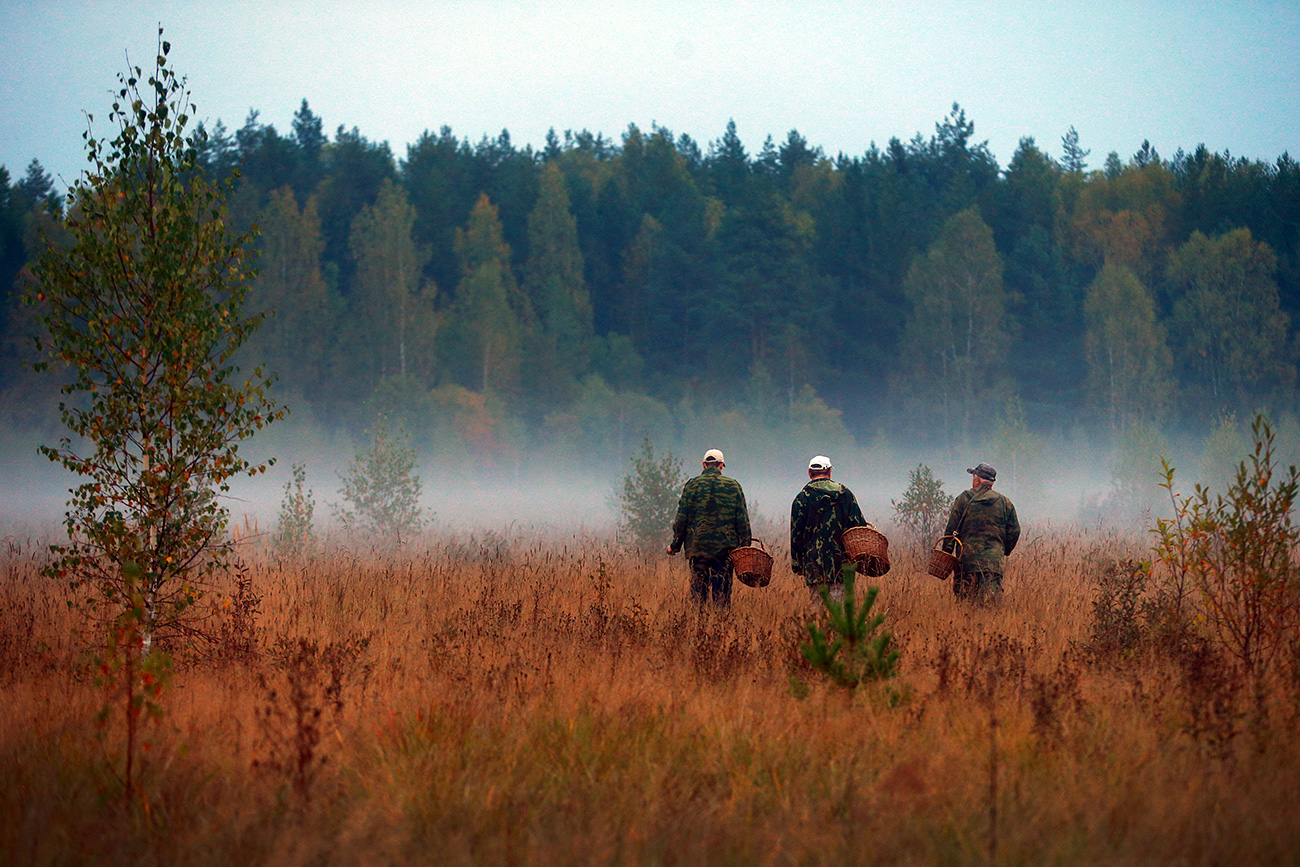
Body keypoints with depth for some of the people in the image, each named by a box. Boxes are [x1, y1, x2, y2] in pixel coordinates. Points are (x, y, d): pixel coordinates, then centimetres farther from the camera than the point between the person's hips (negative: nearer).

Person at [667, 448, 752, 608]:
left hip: (697, 546, 0)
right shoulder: (733, 486, 4)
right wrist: (745, 547, 8)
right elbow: (743, 519, 4)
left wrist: (675, 545, 9)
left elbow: (681, 518, 2)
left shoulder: (691, 485, 3)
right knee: (722, 592, 1)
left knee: (698, 591, 5)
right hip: (725, 547, 0)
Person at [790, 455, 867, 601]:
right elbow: (858, 524, 5)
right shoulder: (845, 493, 7)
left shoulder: (801, 499, 3)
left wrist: (796, 564, 8)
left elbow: (796, 534, 3)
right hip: (841, 561, 1)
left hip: (814, 561, -1)